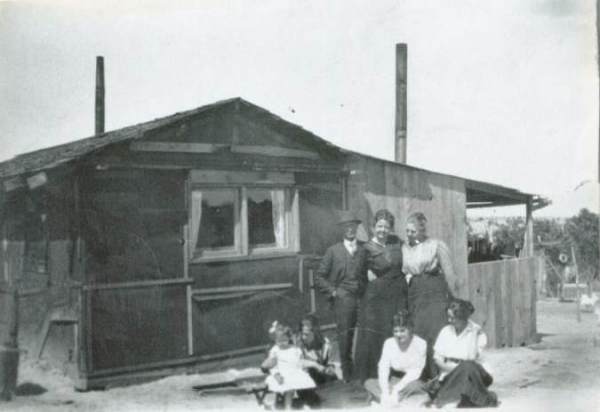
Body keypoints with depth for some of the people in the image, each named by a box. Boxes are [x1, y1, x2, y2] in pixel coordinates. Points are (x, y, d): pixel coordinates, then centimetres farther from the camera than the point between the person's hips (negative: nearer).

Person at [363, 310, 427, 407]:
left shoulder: (420, 344, -12)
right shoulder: (389, 343, -1)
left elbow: (415, 372, -17)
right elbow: (383, 368, -11)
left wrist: (396, 389, -27)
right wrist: (385, 391, -27)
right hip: (394, 381, 4)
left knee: (413, 384, -37)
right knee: (368, 383, -20)